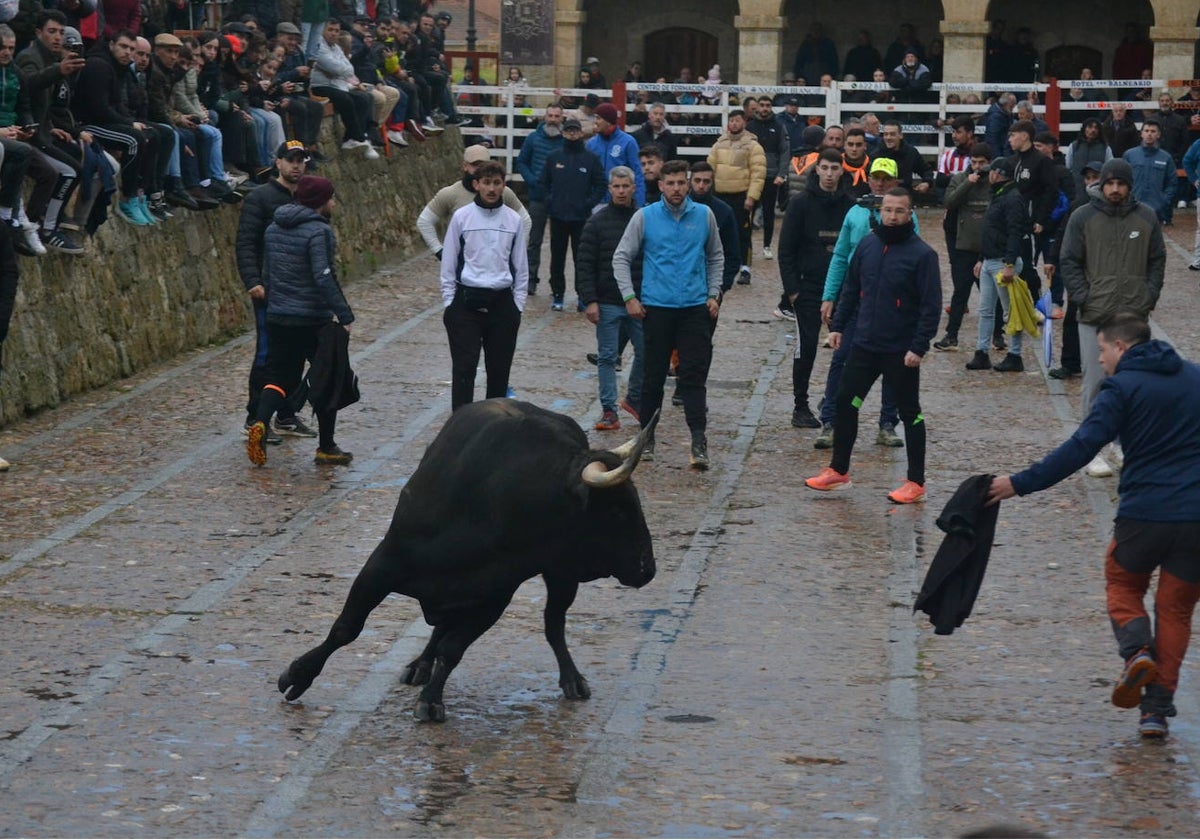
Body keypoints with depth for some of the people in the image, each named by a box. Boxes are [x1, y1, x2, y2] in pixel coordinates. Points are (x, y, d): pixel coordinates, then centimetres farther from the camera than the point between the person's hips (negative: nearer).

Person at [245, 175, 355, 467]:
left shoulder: (274, 229, 9)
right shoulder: (319, 232, -16)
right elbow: (324, 276, -25)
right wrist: (344, 314, -24)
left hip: (277, 319, 6)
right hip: (314, 320, -6)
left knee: (279, 377, 11)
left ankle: (260, 423, -16)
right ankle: (326, 448, 14)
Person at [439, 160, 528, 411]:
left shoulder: (514, 220, 5)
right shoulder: (461, 217, -1)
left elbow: (521, 267, 10)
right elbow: (449, 264, 4)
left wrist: (518, 305, 6)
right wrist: (449, 303, 0)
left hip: (502, 303, 2)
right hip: (466, 301, -2)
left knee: (499, 367, 8)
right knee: (464, 367, -6)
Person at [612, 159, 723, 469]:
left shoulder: (704, 216, 6)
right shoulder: (645, 217, 1)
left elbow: (716, 257, 18)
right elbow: (621, 257, 5)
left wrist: (713, 294, 11)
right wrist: (629, 297, -2)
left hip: (695, 307, 0)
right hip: (657, 307, 0)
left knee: (694, 376, -7)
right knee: (654, 376, 6)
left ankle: (699, 441, -12)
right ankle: (647, 437, 18)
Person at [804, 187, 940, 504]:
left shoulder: (922, 254, -13)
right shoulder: (867, 246, 4)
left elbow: (931, 306, -14)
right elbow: (851, 290, 13)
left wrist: (919, 347, -18)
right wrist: (837, 326, 7)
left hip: (901, 352, -5)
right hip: (864, 346, 6)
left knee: (910, 413, 6)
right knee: (845, 403, 9)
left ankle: (916, 483, 14)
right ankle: (839, 470, 24)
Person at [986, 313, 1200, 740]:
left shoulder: (1123, 388, -5)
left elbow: (1080, 449, -13)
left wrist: (1020, 484, -11)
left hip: (1144, 512, -4)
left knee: (1122, 584, 21)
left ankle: (1137, 650, -7)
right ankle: (1158, 707, 5)